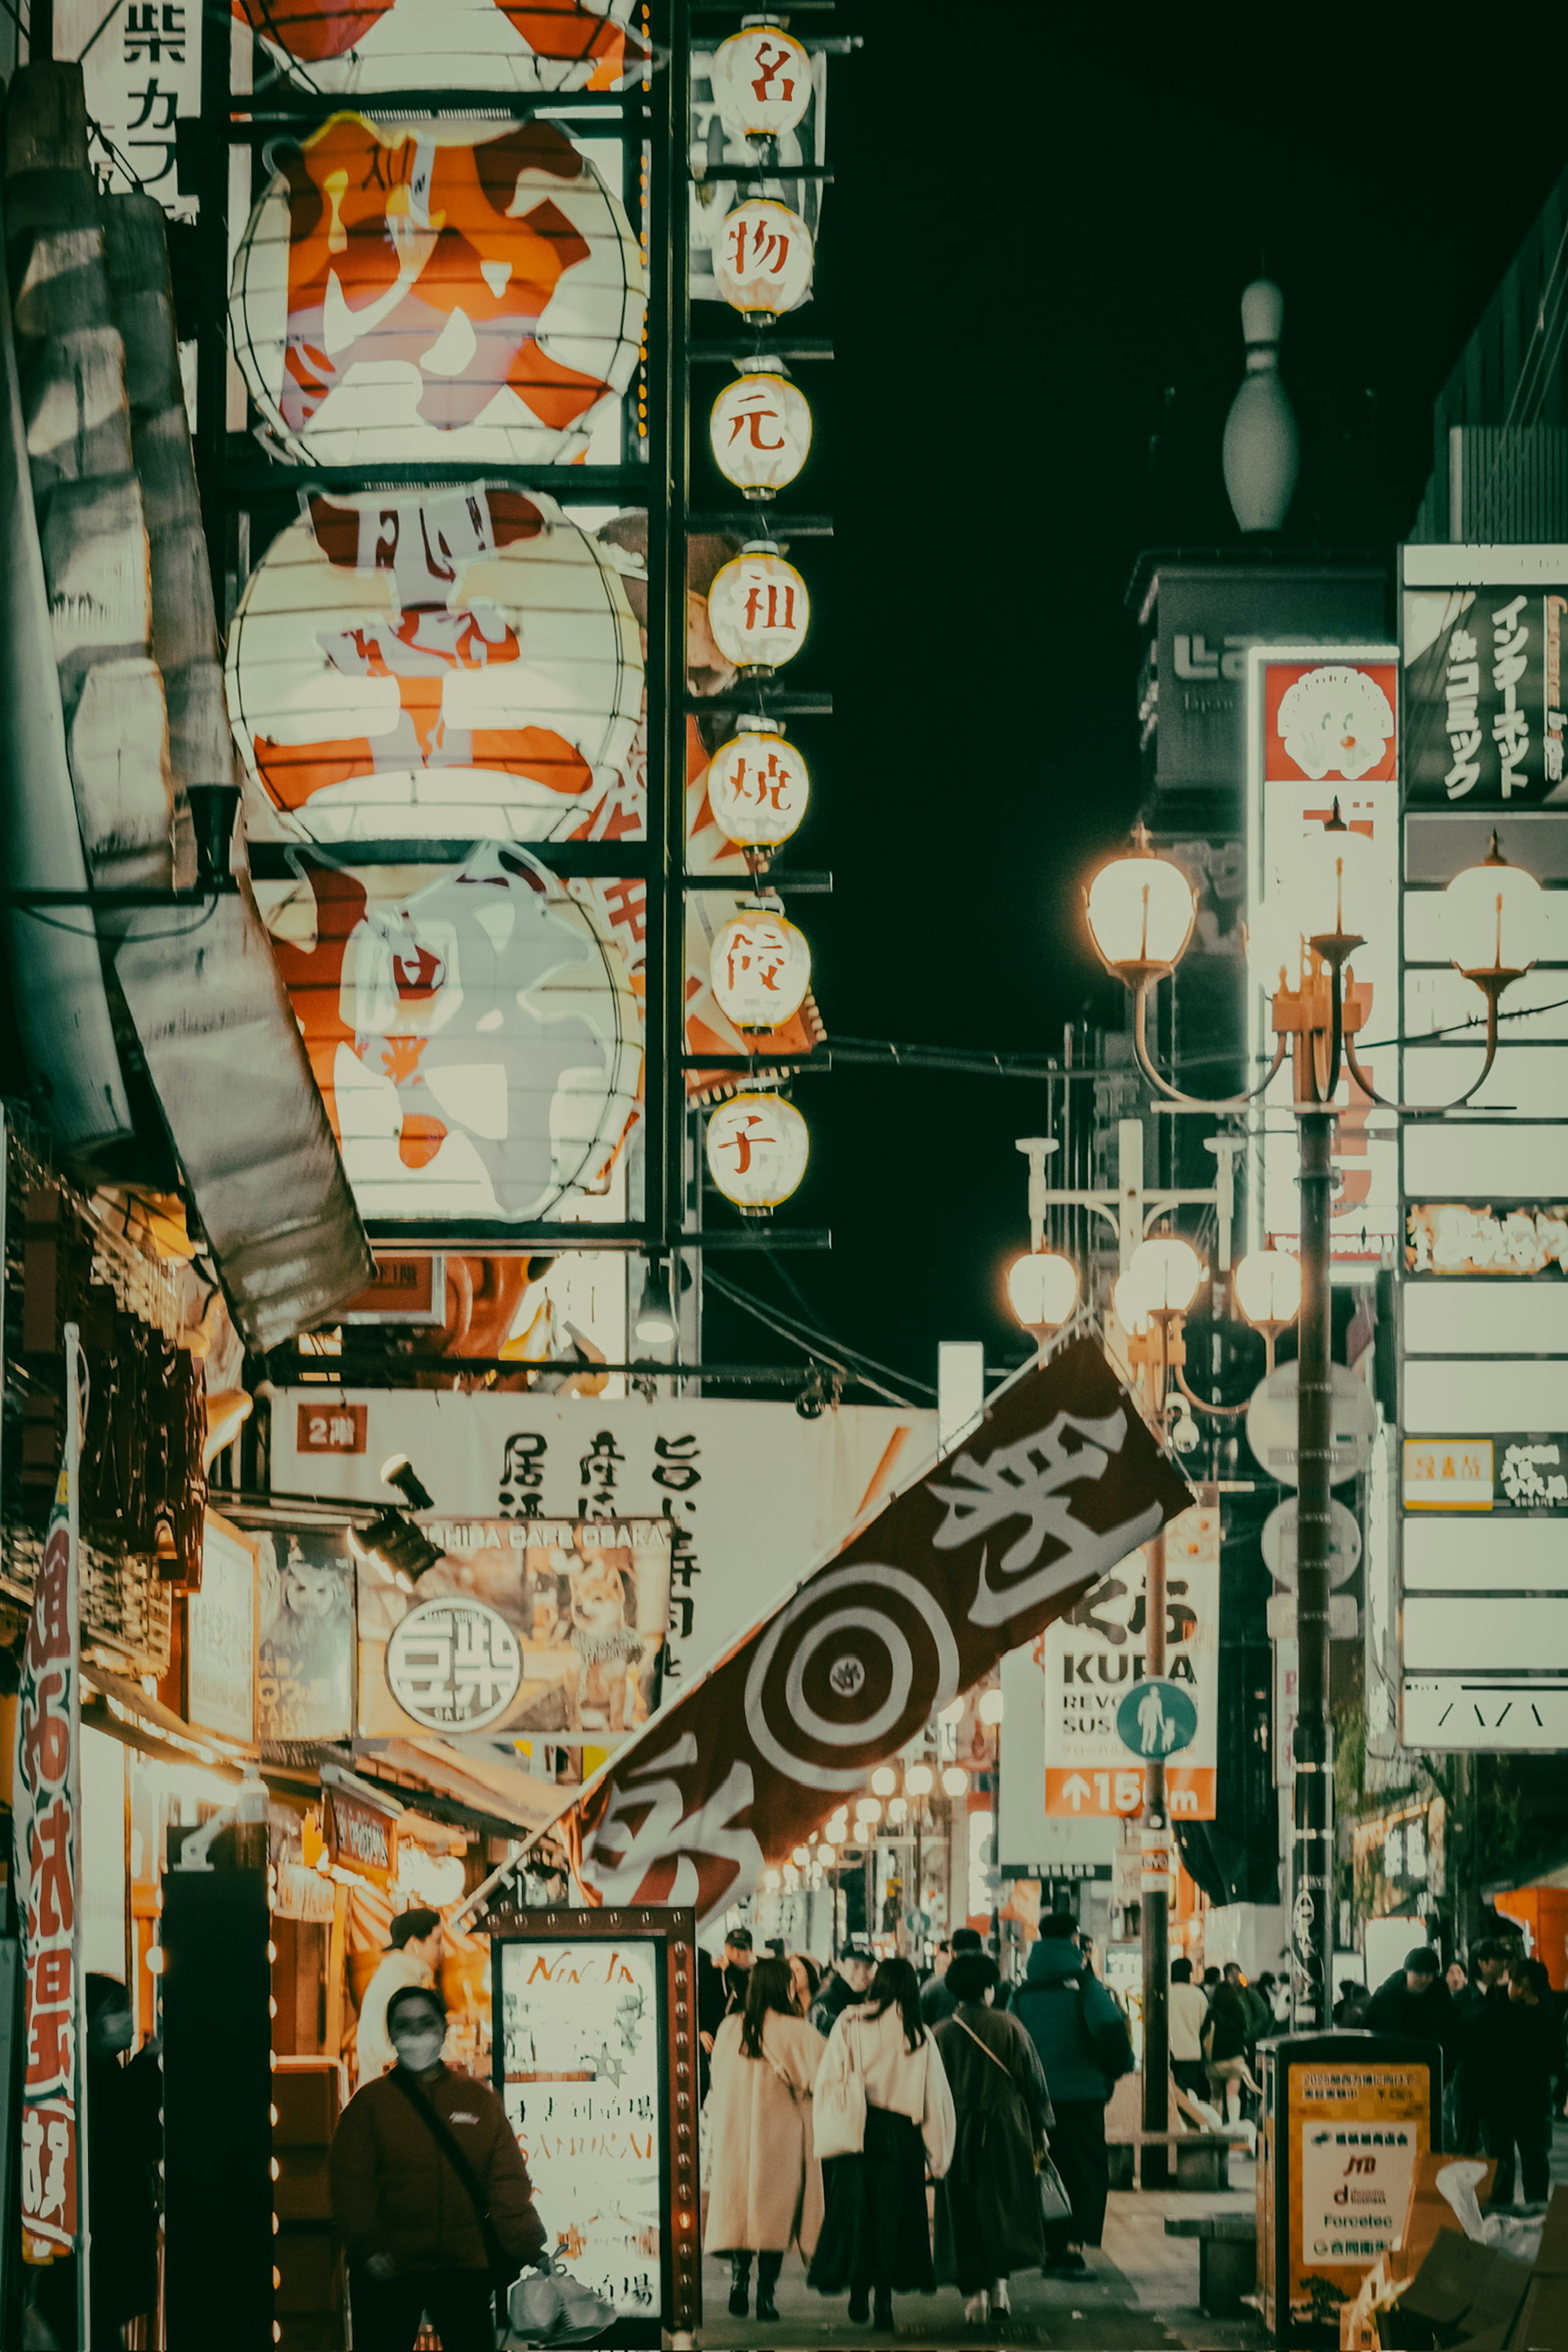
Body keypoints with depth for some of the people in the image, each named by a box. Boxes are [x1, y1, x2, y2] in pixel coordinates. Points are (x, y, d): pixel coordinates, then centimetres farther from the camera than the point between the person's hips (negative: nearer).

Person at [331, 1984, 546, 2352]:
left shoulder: (480, 2100, 9)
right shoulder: (370, 2102, 3)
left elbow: (508, 2180, 4)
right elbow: (351, 2182, -4)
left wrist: (528, 2249, -7)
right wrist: (367, 2248, -16)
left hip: (465, 2267, 2)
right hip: (389, 2267, -2)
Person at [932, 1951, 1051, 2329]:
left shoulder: (941, 2035, -3)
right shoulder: (1010, 2028, -4)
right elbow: (1034, 2081, 0)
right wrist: (1040, 2130, 10)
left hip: (958, 2135, 0)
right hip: (1008, 2134, 0)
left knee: (964, 2215, 3)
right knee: (1004, 2209, 12)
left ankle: (973, 2291, -7)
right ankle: (999, 2285, 6)